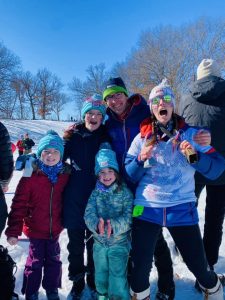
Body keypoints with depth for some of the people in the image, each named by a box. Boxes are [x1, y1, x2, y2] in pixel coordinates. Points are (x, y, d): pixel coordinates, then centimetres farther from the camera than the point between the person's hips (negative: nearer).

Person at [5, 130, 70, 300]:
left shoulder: (65, 174, -7)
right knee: (35, 263, 13)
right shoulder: (31, 175, -17)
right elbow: (18, 205, -15)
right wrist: (13, 231, -15)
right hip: (35, 229, -3)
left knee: (54, 261, 20)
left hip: (55, 229, 3)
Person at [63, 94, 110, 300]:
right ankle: (77, 282, 34)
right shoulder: (73, 135, 0)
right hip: (74, 198, 1)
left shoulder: (106, 137, -1)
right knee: (76, 243, 14)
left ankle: (93, 281, 36)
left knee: (94, 243, 14)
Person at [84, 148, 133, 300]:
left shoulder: (125, 192, -10)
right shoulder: (95, 193, -2)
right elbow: (89, 213, -13)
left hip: (119, 243, -3)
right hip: (99, 243, 4)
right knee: (100, 277, 20)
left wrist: (114, 226, -35)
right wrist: (96, 224, -34)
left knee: (118, 278, 0)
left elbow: (128, 216, -17)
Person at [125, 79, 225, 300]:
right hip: (146, 208, 1)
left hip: (182, 209, 0)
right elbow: (129, 175, 3)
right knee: (141, 266, 4)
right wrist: (141, 160, -15)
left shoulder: (190, 133, 2)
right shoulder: (142, 137, 5)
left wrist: (195, 157, -19)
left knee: (198, 265, 8)